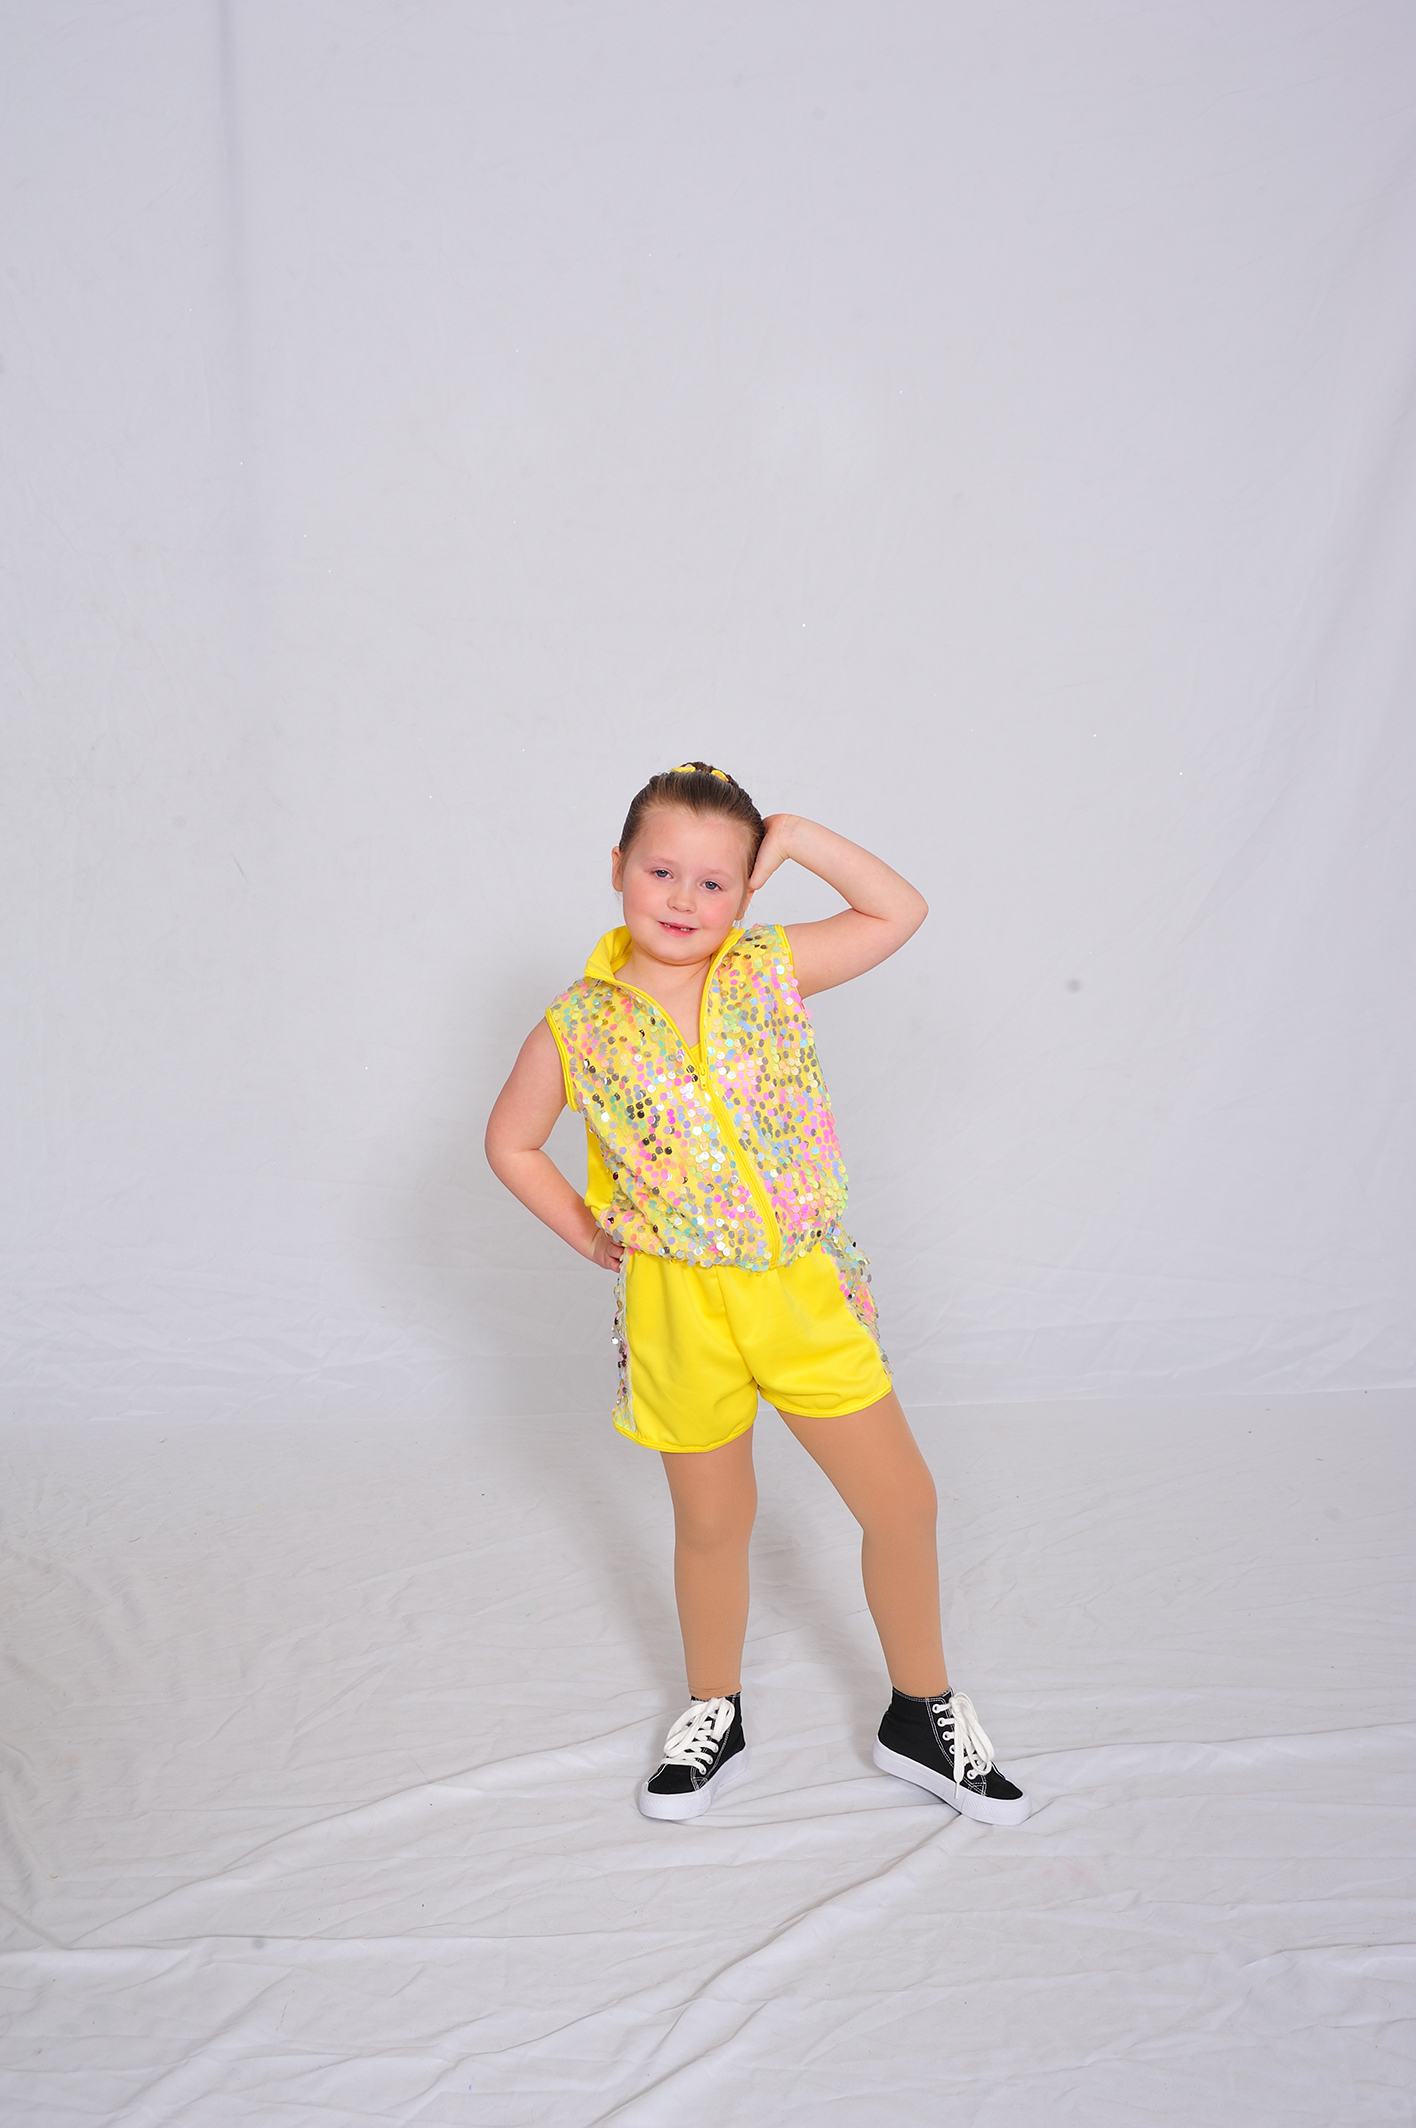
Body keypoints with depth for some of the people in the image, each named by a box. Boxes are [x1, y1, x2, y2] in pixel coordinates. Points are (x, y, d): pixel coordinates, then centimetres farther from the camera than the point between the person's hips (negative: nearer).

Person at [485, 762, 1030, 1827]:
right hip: (679, 1305, -1)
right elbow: (511, 1143, 9)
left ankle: (922, 1716, 28)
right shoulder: (579, 1026, -5)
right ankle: (714, 1718, 39)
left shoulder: (770, 971, -2)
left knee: (902, 1500, 6)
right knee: (712, 1520, 15)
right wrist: (587, 1233, 4)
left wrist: (798, 838, -6)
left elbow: (902, 911, 0)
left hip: (806, 1289, 1)